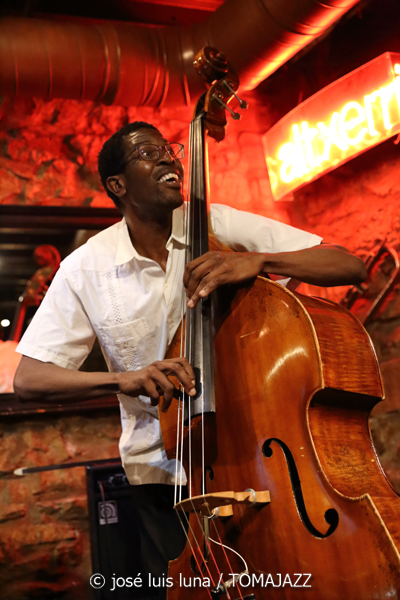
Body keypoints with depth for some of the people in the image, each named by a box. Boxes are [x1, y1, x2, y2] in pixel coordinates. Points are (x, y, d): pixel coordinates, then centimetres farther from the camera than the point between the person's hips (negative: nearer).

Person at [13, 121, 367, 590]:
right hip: (162, 466, 0)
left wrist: (260, 260, -26)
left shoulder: (220, 226, -6)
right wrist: (122, 380, -23)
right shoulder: (85, 269, -4)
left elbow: (351, 267, -9)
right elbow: (27, 379, -7)